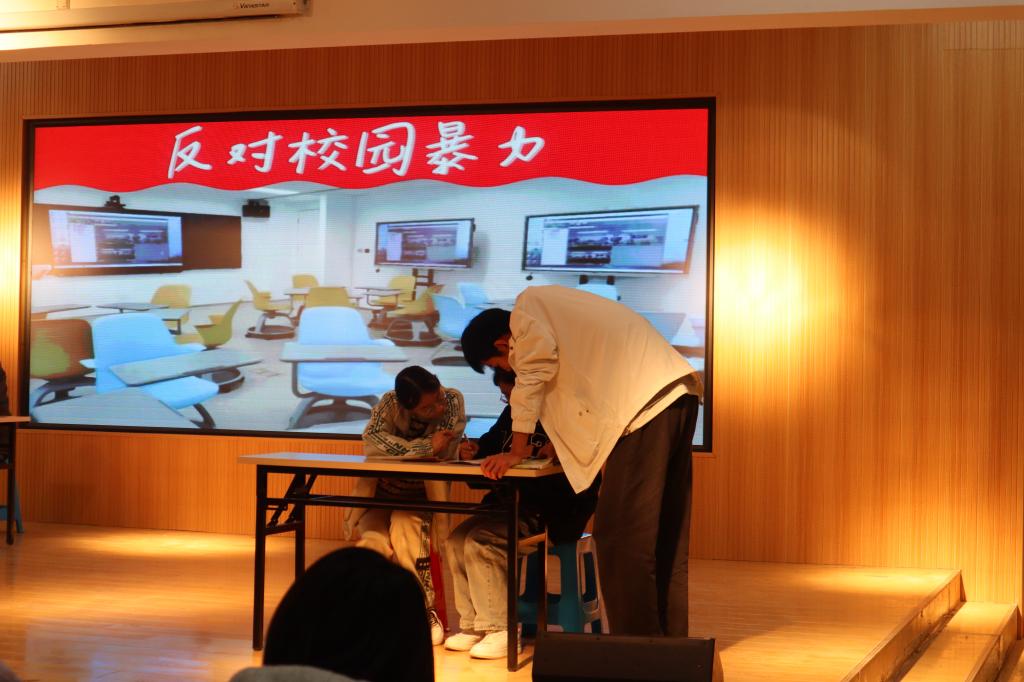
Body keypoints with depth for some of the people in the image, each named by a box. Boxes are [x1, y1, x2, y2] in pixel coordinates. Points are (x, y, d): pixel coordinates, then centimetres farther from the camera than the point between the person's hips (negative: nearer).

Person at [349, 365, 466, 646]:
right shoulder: (390, 403, -15)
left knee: (404, 528, -33)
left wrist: (398, 448, -25)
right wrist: (426, 448, -35)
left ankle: (427, 611, -24)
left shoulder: (453, 400, -15)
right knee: (375, 543, -28)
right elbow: (372, 440, -33)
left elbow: (443, 452, -27)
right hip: (379, 498, 1)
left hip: (420, 499, -1)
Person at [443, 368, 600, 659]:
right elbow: (491, 442, 29)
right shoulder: (512, 413, 16)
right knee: (456, 541, -9)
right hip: (510, 505, 9)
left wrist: (560, 451, -36)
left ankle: (501, 631, -18)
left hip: (550, 514, -9)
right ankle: (473, 625, -3)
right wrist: (473, 450, 7)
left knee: (479, 542, -26)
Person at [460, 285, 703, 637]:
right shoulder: (551, 303, 29)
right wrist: (560, 447, 34)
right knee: (665, 540, 13)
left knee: (621, 537, -7)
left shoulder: (526, 308, 3)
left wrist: (517, 450, 9)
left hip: (645, 402, -10)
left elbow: (533, 377, 0)